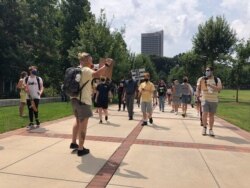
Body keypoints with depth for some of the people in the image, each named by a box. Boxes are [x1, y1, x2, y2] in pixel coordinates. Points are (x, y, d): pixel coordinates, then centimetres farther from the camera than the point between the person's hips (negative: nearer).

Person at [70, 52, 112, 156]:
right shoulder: (85, 70, -14)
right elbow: (96, 74, -33)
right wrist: (106, 65, -30)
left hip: (75, 99, 10)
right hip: (83, 100, -10)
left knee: (78, 121, 25)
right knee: (83, 125, -1)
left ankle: (73, 143, 36)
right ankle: (81, 149, 6)